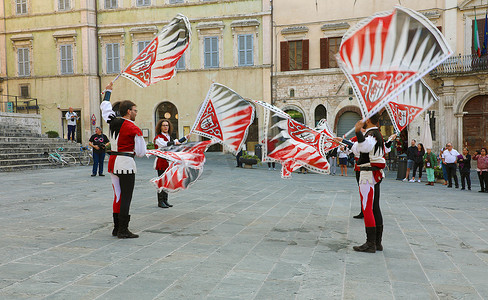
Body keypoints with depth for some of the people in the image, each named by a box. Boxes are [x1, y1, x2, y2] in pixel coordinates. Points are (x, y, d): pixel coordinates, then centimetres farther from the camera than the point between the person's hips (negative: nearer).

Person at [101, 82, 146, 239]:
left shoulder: (112, 121, 6)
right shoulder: (134, 129, -12)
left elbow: (105, 107, 28)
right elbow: (141, 152, -8)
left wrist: (108, 92, 44)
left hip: (113, 161, 8)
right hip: (126, 163, -8)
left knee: (118, 195, 15)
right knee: (126, 197, -2)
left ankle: (117, 228, 22)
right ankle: (123, 230, 0)